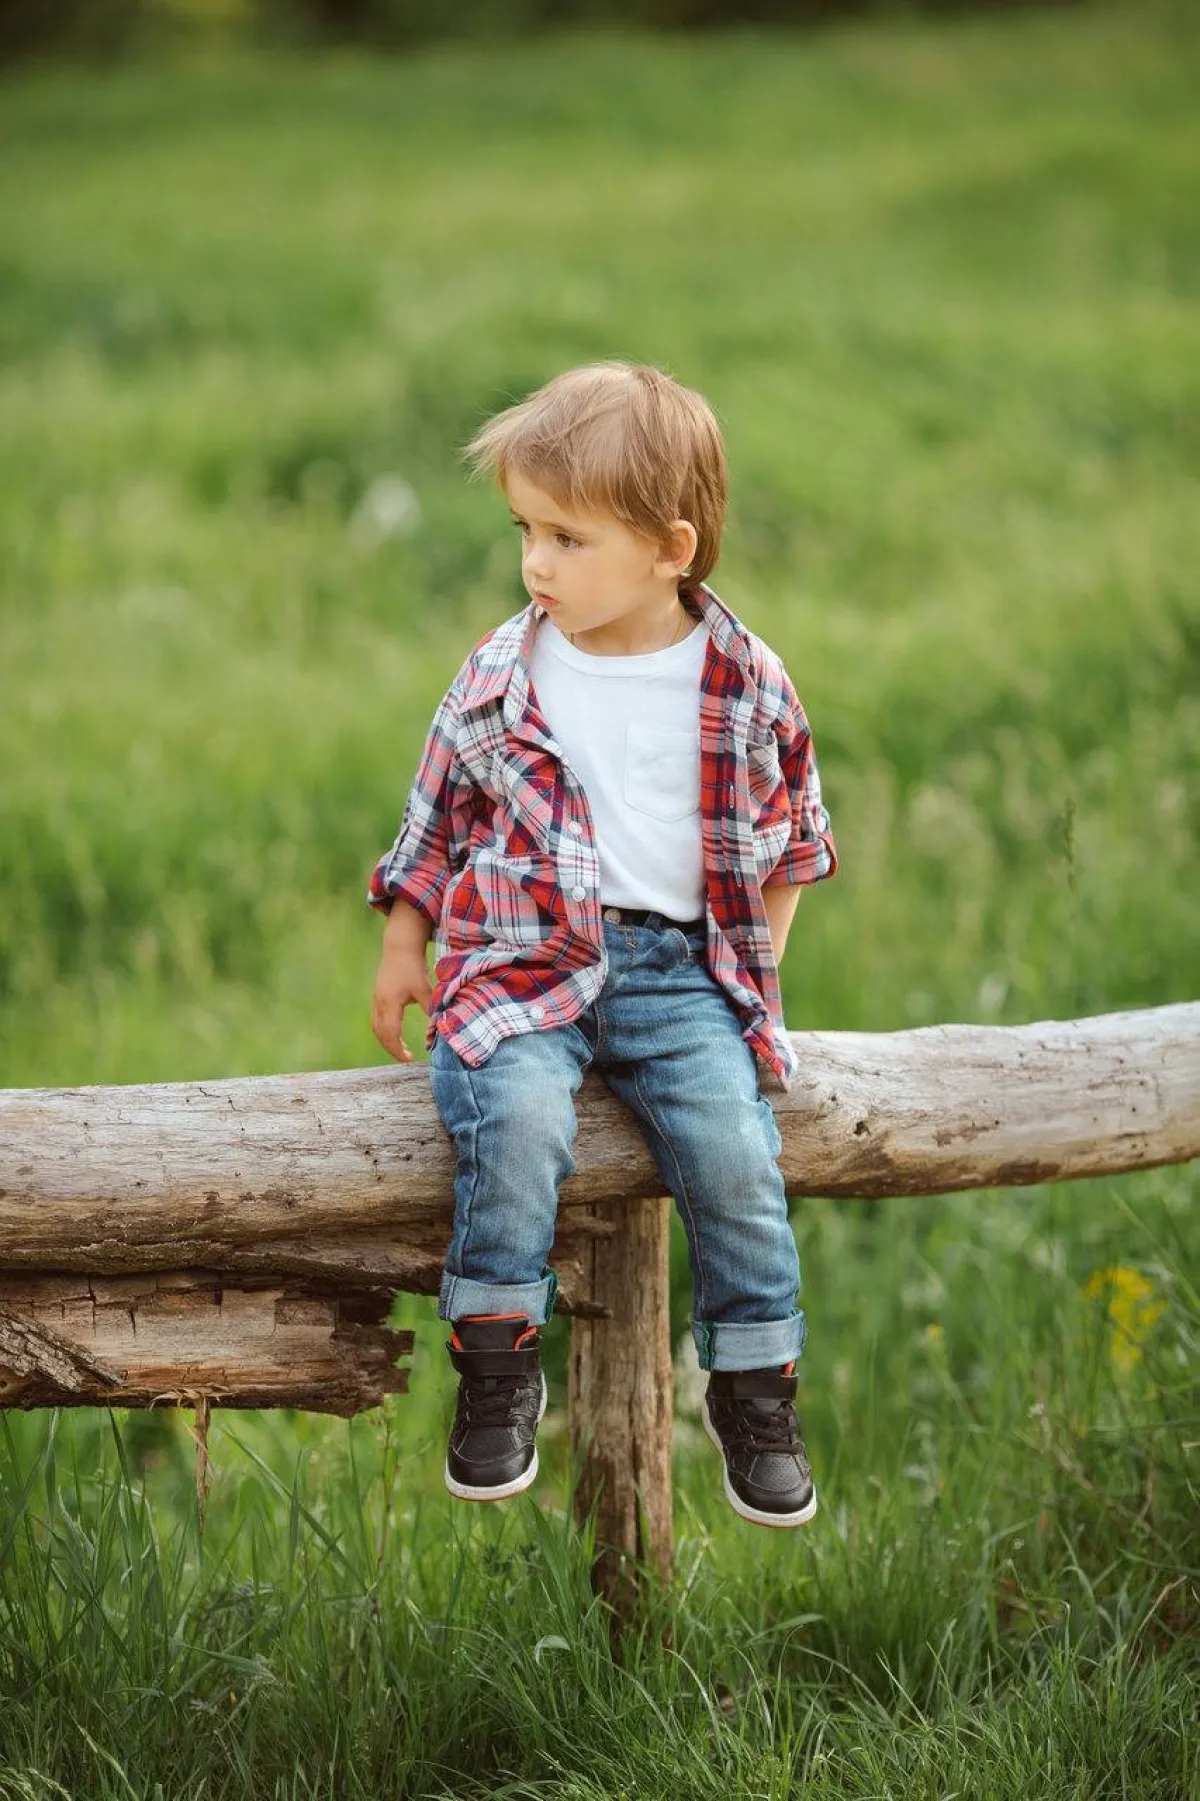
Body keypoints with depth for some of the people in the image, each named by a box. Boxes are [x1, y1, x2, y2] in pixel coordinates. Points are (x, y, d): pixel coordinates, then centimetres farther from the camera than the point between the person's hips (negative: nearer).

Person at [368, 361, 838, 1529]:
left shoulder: (746, 686, 0)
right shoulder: (499, 678, 1)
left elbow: (792, 836, 15)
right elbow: (435, 820, 14)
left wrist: (762, 956, 10)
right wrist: (402, 952, 12)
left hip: (688, 970, 0)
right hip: (523, 960, 0)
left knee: (733, 1147, -20)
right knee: (516, 1115, -29)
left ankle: (755, 1385, -2)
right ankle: (497, 1360, -15)